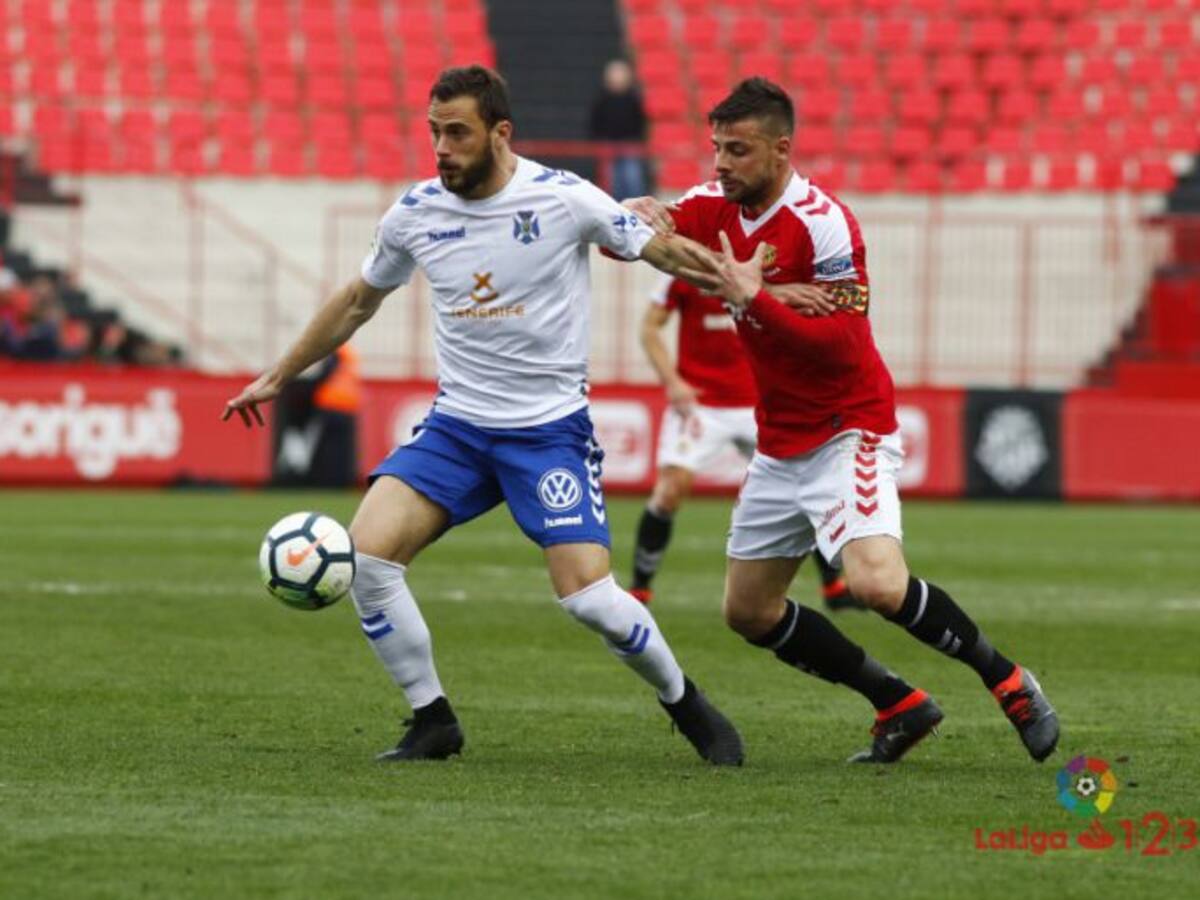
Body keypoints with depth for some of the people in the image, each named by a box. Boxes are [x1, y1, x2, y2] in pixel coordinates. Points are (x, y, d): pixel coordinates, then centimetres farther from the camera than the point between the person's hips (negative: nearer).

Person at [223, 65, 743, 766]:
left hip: (551, 427, -4)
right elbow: (359, 301, 18)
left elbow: (661, 250, -2)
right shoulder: (417, 212, 1)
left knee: (587, 596, -17)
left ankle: (685, 703, 12)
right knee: (365, 553, -15)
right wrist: (278, 377, 23)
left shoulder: (563, 199, -11)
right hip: (456, 425, 4)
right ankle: (433, 722, 1)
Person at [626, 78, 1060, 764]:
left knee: (878, 583, -28)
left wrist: (751, 300, -33)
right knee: (749, 611, 9)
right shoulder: (714, 209, 2)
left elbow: (839, 342, -25)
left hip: (847, 430, -8)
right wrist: (637, 218, -19)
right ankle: (901, 707, 18)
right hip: (781, 444, 8)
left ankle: (1009, 682, -7)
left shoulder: (823, 223, -20)